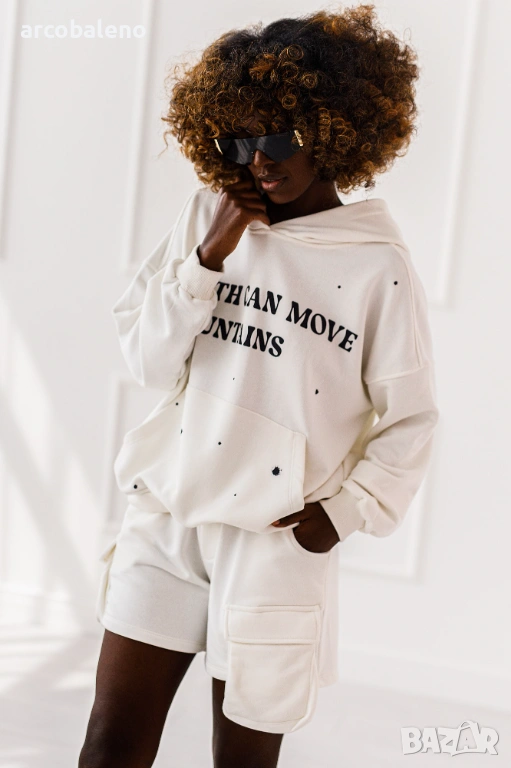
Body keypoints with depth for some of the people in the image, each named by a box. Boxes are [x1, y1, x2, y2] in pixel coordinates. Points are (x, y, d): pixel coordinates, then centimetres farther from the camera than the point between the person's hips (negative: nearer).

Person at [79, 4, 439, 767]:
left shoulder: (378, 264, -5)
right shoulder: (208, 217, 3)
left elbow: (410, 419, 1)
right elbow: (147, 360, 0)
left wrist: (346, 512, -5)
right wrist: (210, 257, -9)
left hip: (279, 539, -2)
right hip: (168, 516, 3)